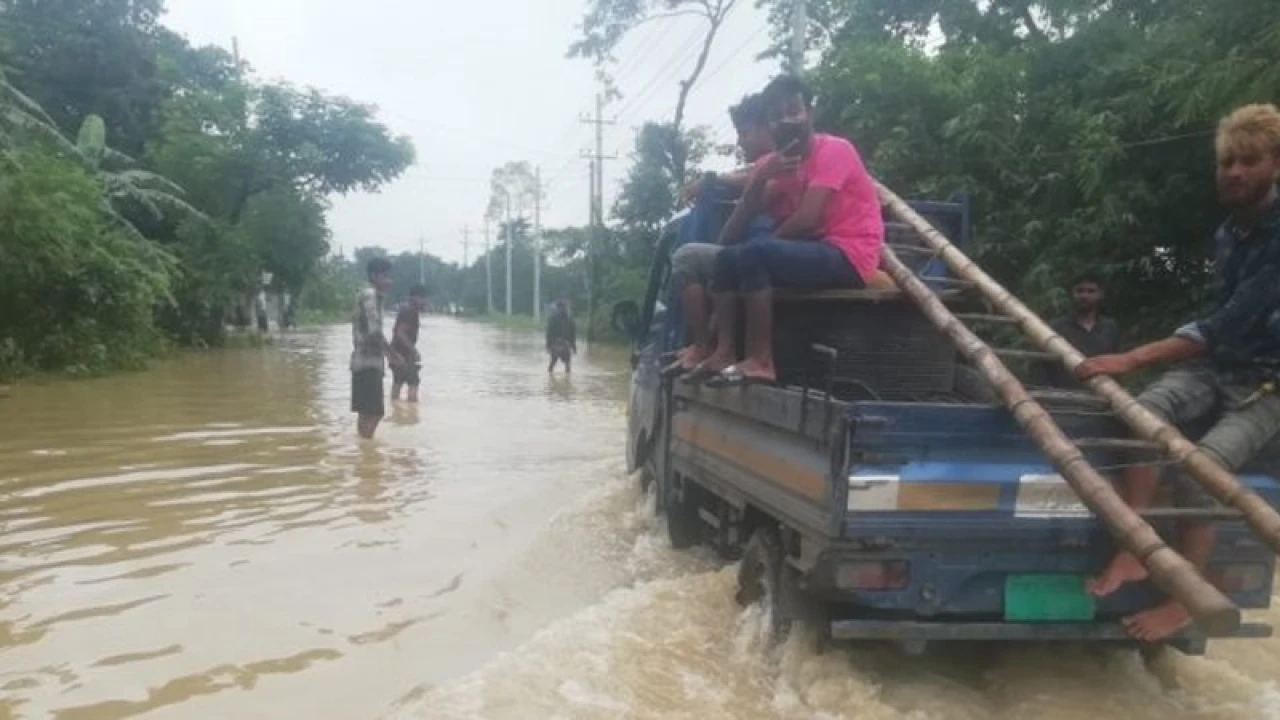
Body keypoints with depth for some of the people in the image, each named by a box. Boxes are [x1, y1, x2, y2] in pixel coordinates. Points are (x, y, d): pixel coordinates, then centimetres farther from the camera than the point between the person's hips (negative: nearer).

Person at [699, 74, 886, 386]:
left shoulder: (834, 150, -10)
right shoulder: (770, 163, 9)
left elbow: (807, 220, -22)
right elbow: (730, 235, 0)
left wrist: (764, 240, -4)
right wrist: (759, 180, -12)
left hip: (850, 258, -8)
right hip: (812, 254, 8)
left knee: (754, 252, -25)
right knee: (727, 257, 5)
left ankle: (761, 360, -23)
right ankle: (725, 351, -8)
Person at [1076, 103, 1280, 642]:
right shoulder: (1229, 231, 5)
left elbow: (1230, 326, -29)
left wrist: (1132, 358, -34)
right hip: (1218, 365, 6)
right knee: (1146, 408, -25)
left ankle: (1183, 600, -10)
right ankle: (1132, 552, -24)